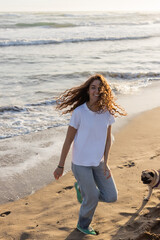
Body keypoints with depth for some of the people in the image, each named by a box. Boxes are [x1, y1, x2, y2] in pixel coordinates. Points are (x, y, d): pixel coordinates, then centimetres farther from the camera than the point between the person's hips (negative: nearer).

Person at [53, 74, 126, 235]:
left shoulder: (107, 111, -4)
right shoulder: (79, 112, -18)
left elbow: (108, 137, 5)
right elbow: (68, 140, -11)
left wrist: (105, 162, -3)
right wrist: (60, 166, -7)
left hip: (98, 162, 5)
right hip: (81, 163, -5)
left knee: (111, 197, 5)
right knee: (92, 199, 2)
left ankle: (82, 188, 29)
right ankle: (83, 225, 32)